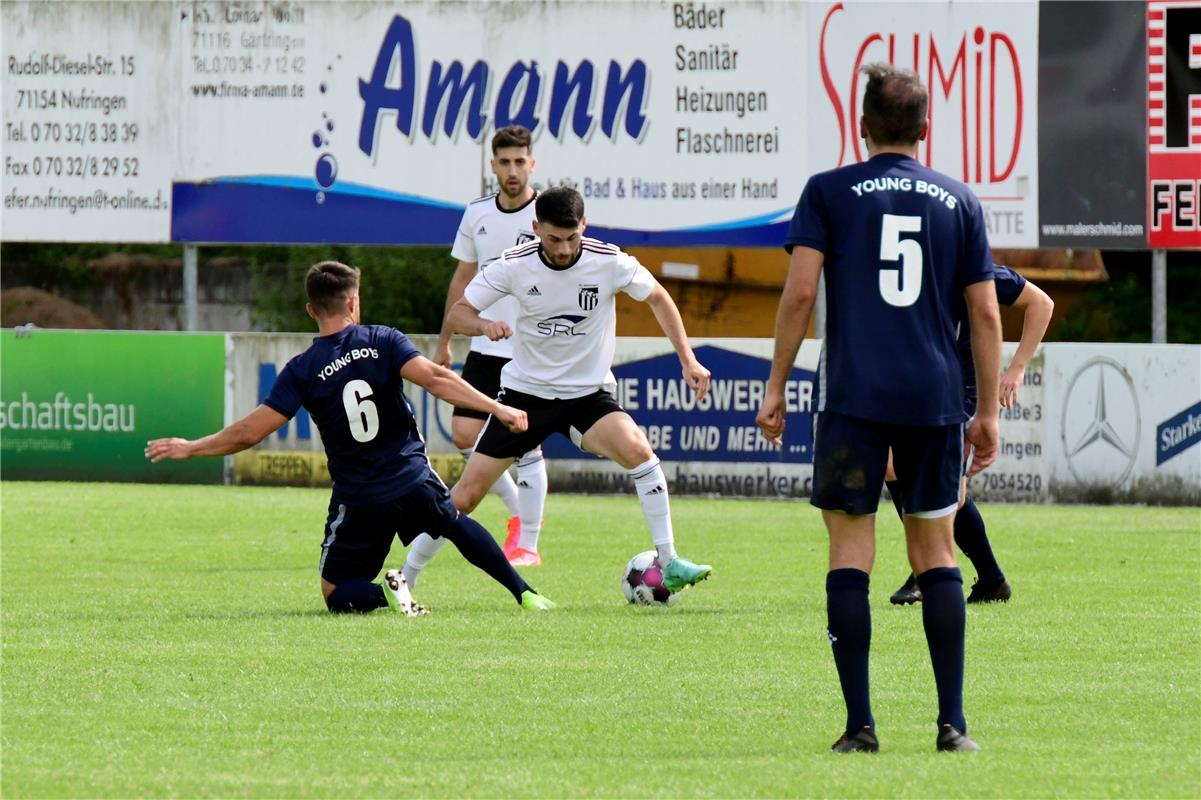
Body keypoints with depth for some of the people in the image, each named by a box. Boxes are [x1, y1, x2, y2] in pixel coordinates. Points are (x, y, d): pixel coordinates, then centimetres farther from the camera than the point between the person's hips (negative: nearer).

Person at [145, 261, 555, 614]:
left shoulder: (303, 370, -6)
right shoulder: (383, 341, -4)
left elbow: (249, 432, -7)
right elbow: (434, 378, -19)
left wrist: (190, 448, 6)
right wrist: (496, 408, -18)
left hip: (359, 500, -2)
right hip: (414, 481, 2)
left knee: (337, 594, 13)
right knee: (458, 524, 35)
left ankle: (384, 593, -19)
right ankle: (525, 593, 28)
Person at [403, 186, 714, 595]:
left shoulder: (608, 262, -15)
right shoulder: (514, 265, -14)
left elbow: (658, 298, 1)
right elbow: (458, 313, -6)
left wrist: (688, 359, -6)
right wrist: (484, 325, -30)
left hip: (588, 394, 0)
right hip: (525, 390, 0)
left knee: (638, 450, -29)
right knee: (465, 496, -3)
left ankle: (668, 564, -21)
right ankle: (404, 579, 14)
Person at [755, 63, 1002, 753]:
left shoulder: (829, 192, 3)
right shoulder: (959, 200, 10)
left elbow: (800, 290, -5)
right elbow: (986, 313, 8)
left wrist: (776, 387, 1)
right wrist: (988, 413, 13)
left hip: (853, 396, -2)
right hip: (936, 401, 2)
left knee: (850, 553, 1)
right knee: (936, 552, 10)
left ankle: (861, 724, -4)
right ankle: (953, 723, 4)